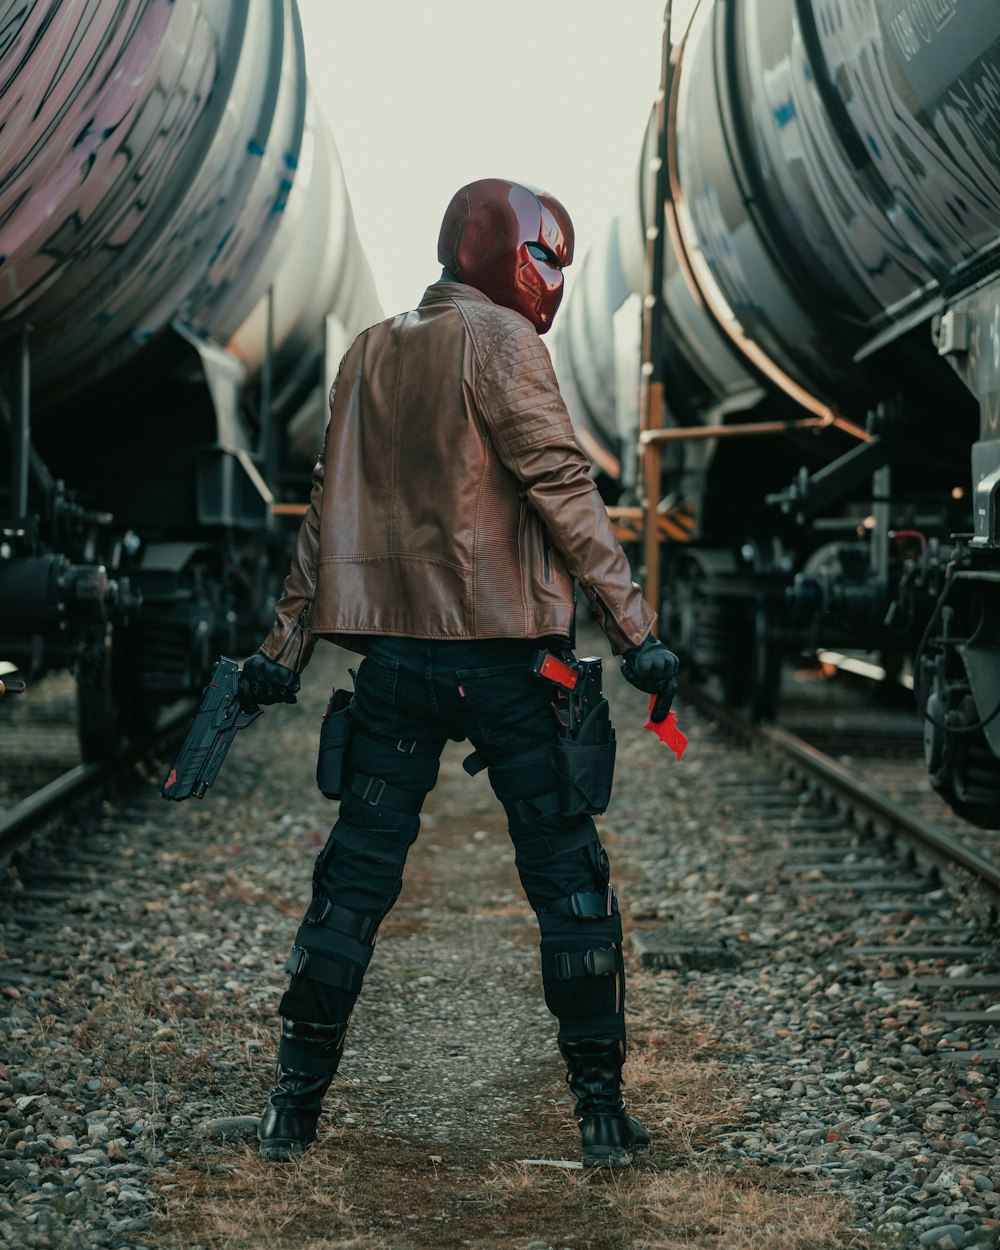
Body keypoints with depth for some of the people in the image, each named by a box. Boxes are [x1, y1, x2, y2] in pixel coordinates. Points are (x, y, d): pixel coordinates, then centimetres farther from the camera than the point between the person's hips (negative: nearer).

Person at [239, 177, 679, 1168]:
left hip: (396, 658, 5)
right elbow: (560, 488, -13)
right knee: (568, 879, 3)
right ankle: (601, 1112, 5)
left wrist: (283, 647, 18)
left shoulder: (368, 353, 13)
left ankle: (295, 1104, 13)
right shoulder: (498, 339, -5)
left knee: (354, 879, 10)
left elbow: (329, 510, 15)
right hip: (499, 651, -5)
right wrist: (634, 629, -15)